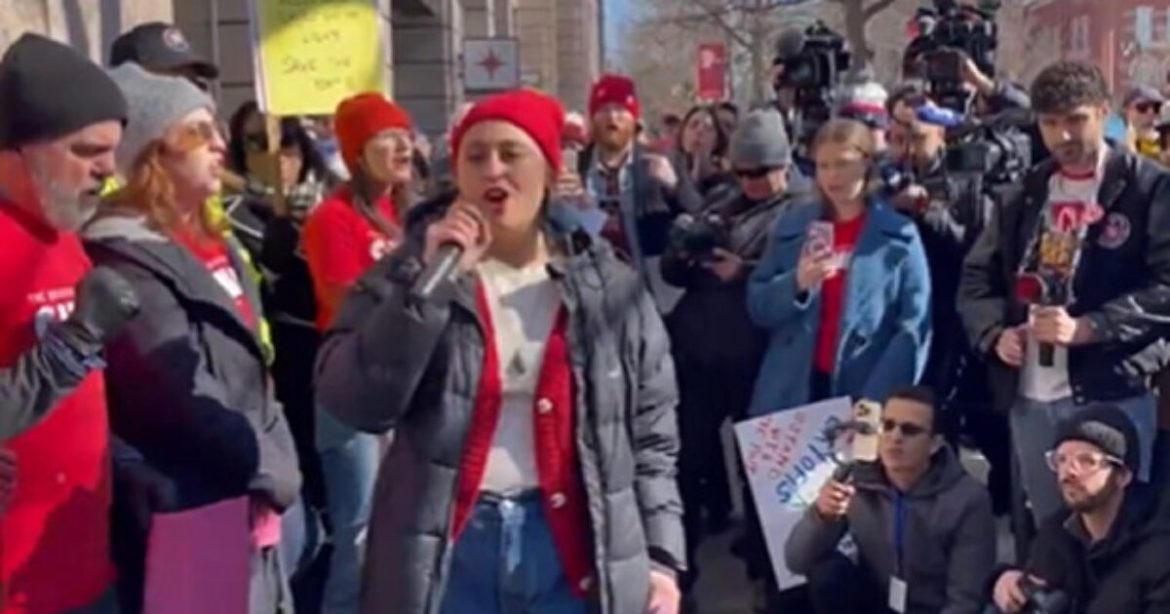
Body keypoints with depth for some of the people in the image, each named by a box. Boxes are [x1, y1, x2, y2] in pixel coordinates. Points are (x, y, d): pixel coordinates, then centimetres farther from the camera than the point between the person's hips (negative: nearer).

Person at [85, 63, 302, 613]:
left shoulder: (208, 244, 13)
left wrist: (278, 467, 5)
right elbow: (185, 406, -22)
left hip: (249, 518, 9)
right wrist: (273, 472, -10)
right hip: (192, 532, -9)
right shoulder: (127, 259, -17)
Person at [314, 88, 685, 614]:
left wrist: (661, 557, 5)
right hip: (447, 549, -1)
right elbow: (353, 403, -12)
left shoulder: (608, 286, 5)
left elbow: (651, 433, 9)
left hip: (571, 547, 1)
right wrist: (430, 283, -18)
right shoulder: (407, 274, 1)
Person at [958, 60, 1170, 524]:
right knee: (1048, 530, 15)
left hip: (1113, 393, -5)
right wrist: (996, 333, -5)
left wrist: (1086, 328, -20)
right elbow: (977, 277, 14)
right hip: (1029, 396, 5)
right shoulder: (1027, 193, 15)